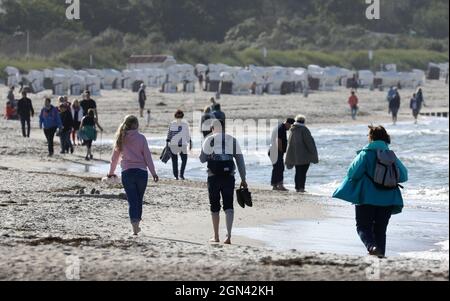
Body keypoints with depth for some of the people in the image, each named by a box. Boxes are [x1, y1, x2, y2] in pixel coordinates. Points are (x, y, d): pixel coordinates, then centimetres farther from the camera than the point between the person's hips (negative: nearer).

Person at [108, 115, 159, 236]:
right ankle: (136, 224, 22)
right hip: (141, 171, -1)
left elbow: (115, 156, 12)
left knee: (132, 200, 1)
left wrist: (111, 172, 25)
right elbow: (147, 156, -3)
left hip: (127, 172, 1)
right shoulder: (141, 138, -3)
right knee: (139, 200, 15)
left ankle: (135, 226, -13)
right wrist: (153, 172, 2)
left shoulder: (121, 138, 4)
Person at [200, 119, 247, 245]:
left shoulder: (210, 140, -3)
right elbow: (240, 160, 5)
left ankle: (216, 237, 17)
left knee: (215, 207, 11)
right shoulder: (233, 140, 5)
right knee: (229, 206, 1)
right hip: (229, 177, 1)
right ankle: (229, 236, -16)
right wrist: (243, 179, 8)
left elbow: (202, 159, -2)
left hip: (214, 177, -1)